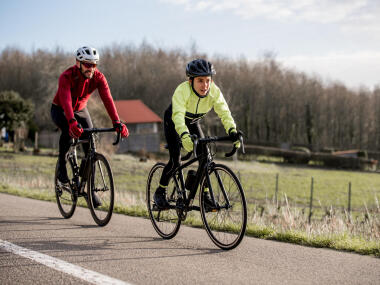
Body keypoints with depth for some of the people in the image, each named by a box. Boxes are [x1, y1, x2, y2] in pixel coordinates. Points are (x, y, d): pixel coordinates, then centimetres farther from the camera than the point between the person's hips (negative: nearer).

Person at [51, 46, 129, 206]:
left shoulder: (98, 77, -21)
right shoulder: (67, 77, -32)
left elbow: (107, 100, -31)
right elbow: (66, 100, -47)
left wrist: (117, 123, -45)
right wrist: (72, 122, -64)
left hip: (80, 110, 4)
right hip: (60, 110, -4)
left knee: (90, 145, -13)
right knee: (68, 130, -36)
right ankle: (62, 172, -18)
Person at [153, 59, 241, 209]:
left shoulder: (214, 92, -26)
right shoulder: (182, 91, -38)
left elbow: (224, 113, -31)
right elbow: (178, 115, -51)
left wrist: (233, 132, -49)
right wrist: (185, 136, -67)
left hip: (193, 123, 4)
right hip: (173, 122, -4)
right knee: (175, 160, -14)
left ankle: (205, 195, 1)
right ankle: (159, 193, 7)